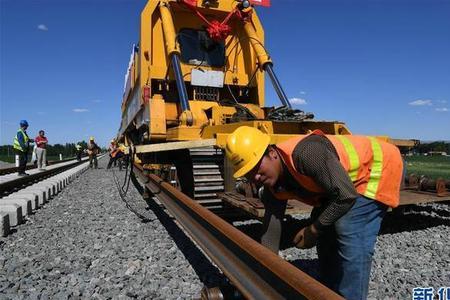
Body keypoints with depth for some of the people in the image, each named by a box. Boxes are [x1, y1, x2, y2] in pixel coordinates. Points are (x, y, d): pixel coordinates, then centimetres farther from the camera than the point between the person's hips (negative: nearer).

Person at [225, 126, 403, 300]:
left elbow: (346, 196, -34)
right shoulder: (273, 187, -11)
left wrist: (313, 230, -23)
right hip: (343, 184, 8)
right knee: (326, 235, 8)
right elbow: (270, 230, -6)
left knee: (351, 235, -18)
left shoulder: (306, 153, -39)